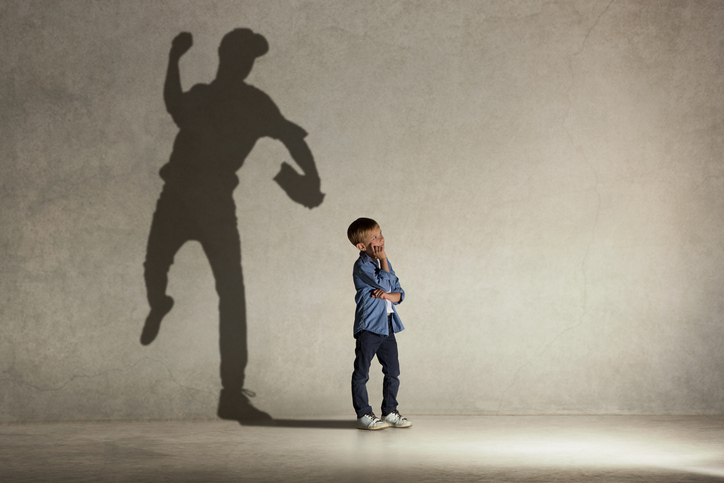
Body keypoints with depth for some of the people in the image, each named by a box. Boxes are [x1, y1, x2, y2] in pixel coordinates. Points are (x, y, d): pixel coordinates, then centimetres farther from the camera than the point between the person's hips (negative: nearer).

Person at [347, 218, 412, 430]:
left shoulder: (383, 262, 14)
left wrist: (388, 295, -9)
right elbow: (384, 283, -22)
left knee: (393, 372, 10)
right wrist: (383, 259, -14)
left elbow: (399, 293, 12)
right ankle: (363, 414, 6)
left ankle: (390, 411, 20)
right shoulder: (362, 266, -11)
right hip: (368, 326, -8)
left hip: (387, 326, 8)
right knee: (362, 373, 0)